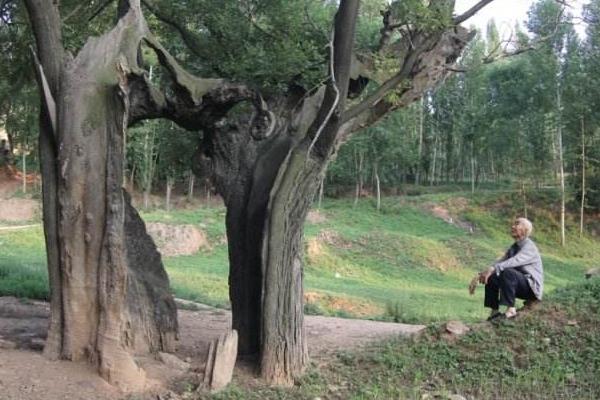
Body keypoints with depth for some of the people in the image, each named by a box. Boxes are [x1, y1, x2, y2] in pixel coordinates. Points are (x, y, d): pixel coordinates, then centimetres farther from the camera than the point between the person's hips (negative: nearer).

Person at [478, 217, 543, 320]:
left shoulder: (529, 246, -14)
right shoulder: (514, 247, 13)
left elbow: (515, 261, -32)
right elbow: (501, 262, 5)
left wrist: (493, 269, -43)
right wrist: (484, 273, -12)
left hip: (532, 287, -8)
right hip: (520, 287, 8)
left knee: (508, 272, -33)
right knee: (490, 277, -6)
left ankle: (511, 310, -29)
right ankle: (494, 312, -7)